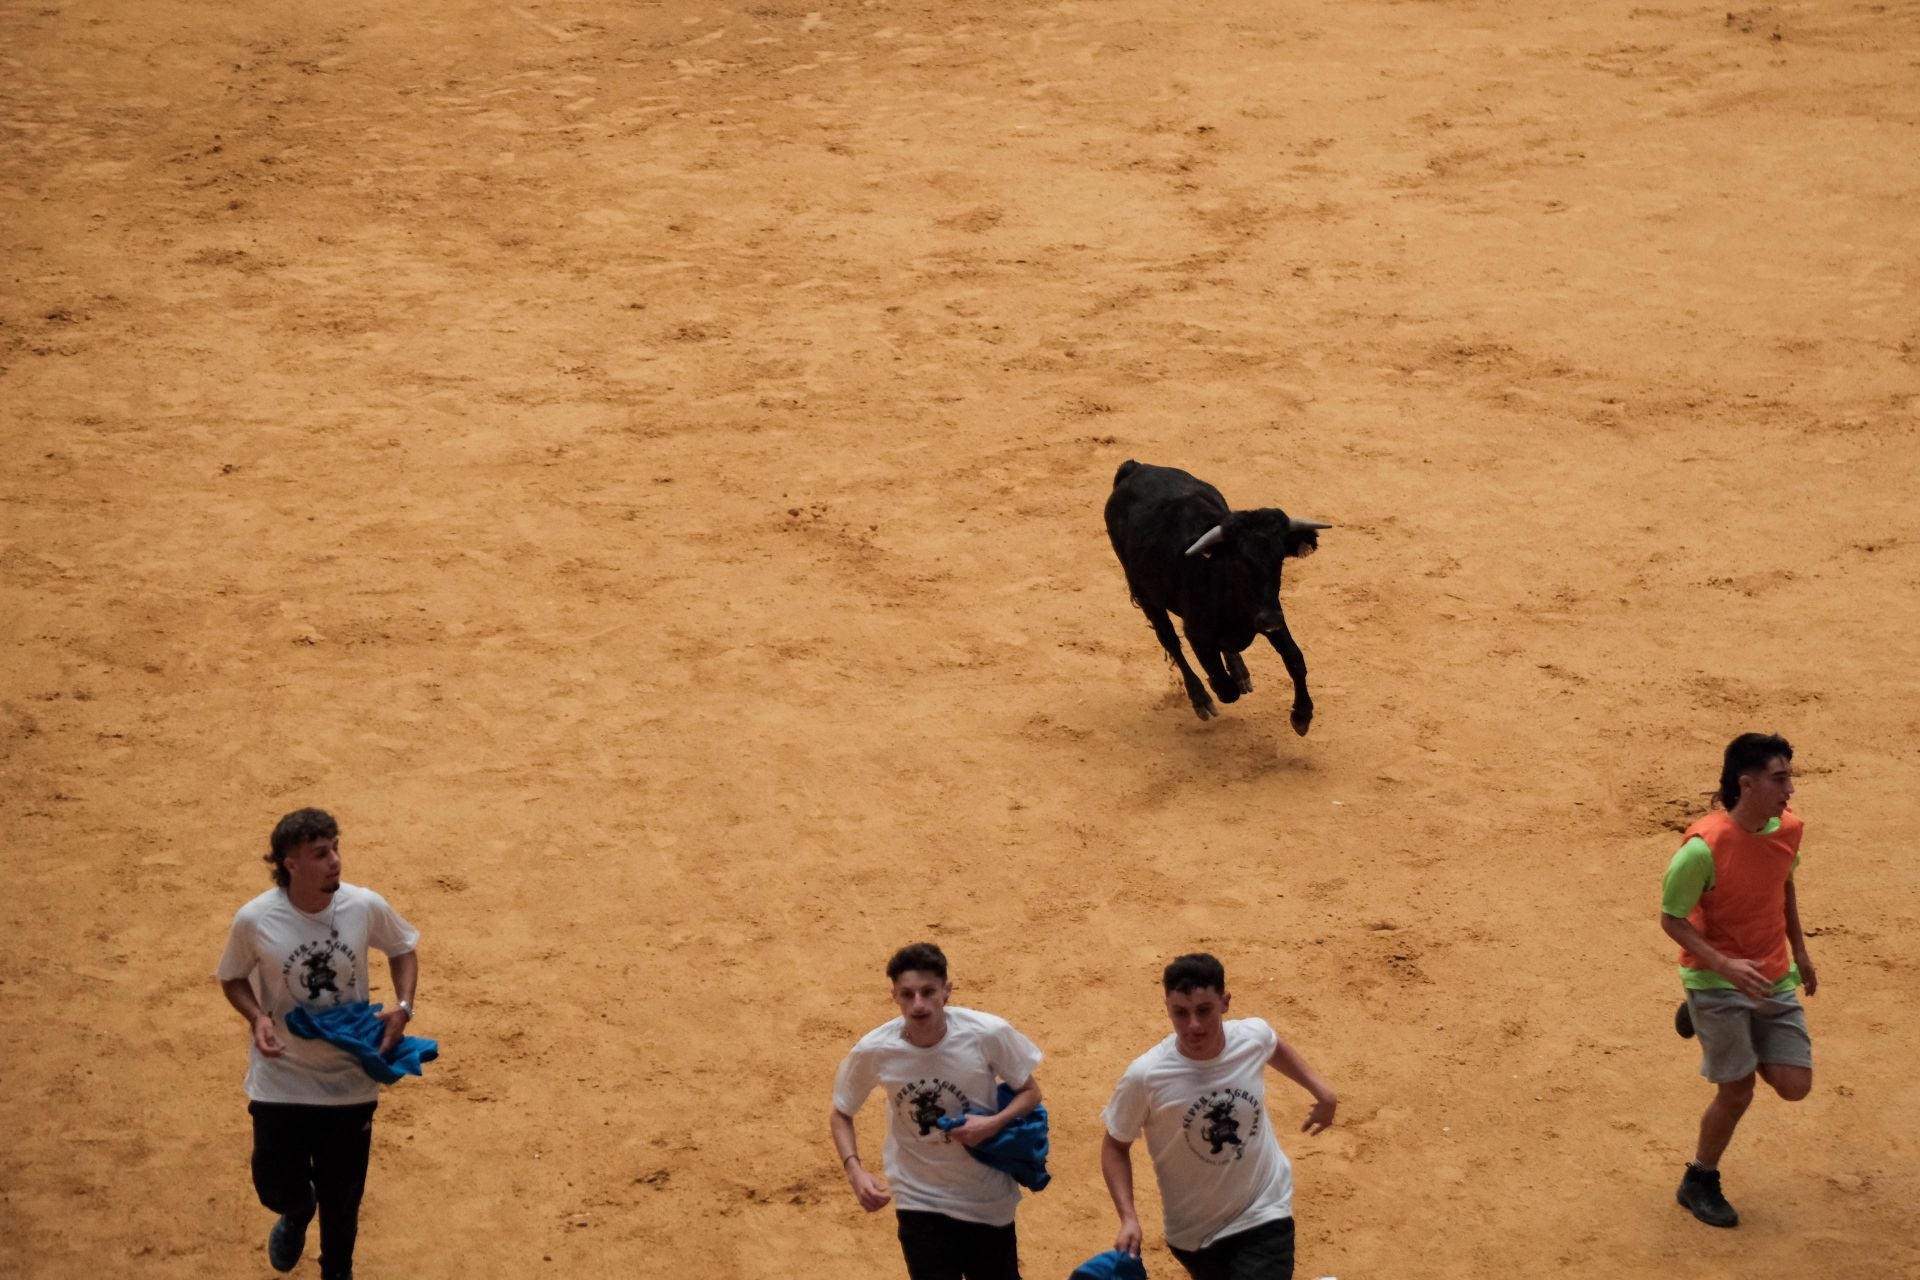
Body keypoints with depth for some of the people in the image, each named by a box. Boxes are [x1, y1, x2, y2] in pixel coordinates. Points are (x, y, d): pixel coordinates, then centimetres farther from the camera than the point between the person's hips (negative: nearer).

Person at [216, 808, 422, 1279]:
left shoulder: (366, 907, -16)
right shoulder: (254, 920, -19)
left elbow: (403, 949, 4)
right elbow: (233, 978, -1)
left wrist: (402, 1007, -11)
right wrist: (256, 1017, -21)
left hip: (350, 1080, 1)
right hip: (281, 1080, -1)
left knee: (343, 1197, 15)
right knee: (278, 1187, 13)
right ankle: (297, 1213, 52)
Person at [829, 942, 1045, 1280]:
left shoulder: (989, 1034, -20)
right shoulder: (873, 1051, -17)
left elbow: (1030, 1092, -4)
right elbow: (840, 1114, 0)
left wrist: (994, 1123, -23)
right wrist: (854, 1170, -16)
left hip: (988, 1199, 1)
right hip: (920, 1203, 0)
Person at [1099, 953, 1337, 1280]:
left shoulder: (1253, 1036, -16)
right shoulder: (1145, 1077, -25)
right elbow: (1115, 1146, -8)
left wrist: (1321, 1091, 11)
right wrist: (1128, 1219, -18)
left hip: (1264, 1213, 0)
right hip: (1193, 1230, 0)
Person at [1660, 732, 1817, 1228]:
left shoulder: (1788, 828, -6)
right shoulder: (1703, 847, -25)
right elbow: (1671, 919, -16)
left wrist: (1799, 951, 19)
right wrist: (1725, 965, -28)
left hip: (1774, 979, 6)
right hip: (1718, 982, -6)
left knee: (1794, 1086, 2)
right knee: (1737, 1092, -3)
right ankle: (1699, 1183, 24)